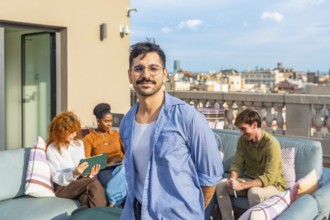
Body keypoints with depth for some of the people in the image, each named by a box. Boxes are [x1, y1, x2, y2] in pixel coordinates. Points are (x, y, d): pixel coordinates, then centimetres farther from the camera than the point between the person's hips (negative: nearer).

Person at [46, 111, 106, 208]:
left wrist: (89, 173, -12)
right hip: (63, 187, -4)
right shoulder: (52, 150, -4)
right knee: (93, 183, -31)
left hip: (80, 183, 4)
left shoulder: (79, 144, 12)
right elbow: (57, 178, -10)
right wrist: (74, 174, -28)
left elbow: (83, 168, 12)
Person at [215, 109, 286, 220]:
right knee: (221, 185, -17)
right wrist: (232, 179, -26)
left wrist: (241, 185, -37)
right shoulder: (243, 140, -4)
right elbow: (236, 164, -3)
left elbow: (269, 178, -28)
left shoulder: (271, 144, -23)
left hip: (272, 184, -6)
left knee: (254, 192, -39)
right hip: (250, 180, 6)